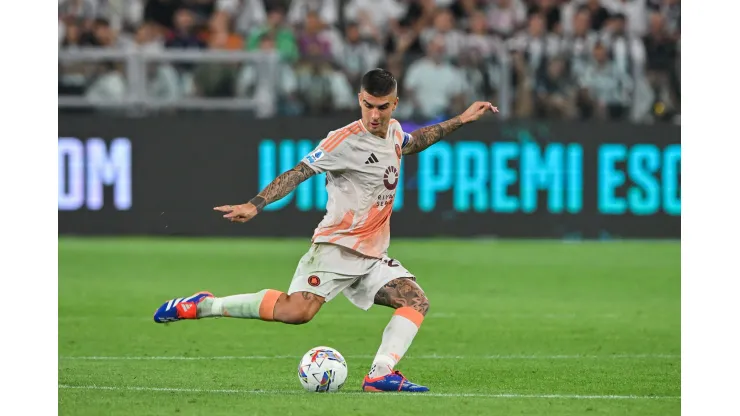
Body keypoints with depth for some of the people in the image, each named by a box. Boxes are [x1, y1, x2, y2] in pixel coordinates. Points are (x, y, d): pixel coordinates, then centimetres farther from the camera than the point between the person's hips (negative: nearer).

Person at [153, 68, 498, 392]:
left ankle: (380, 375, -15)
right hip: (337, 246, -8)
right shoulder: (346, 140, -14)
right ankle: (203, 305, -13)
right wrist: (255, 205, -31)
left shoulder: (393, 131, 10)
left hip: (373, 257, 8)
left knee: (417, 302, -8)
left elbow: (413, 142, 36)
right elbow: (298, 173, -19)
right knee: (296, 311, -25)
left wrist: (460, 120, 34)